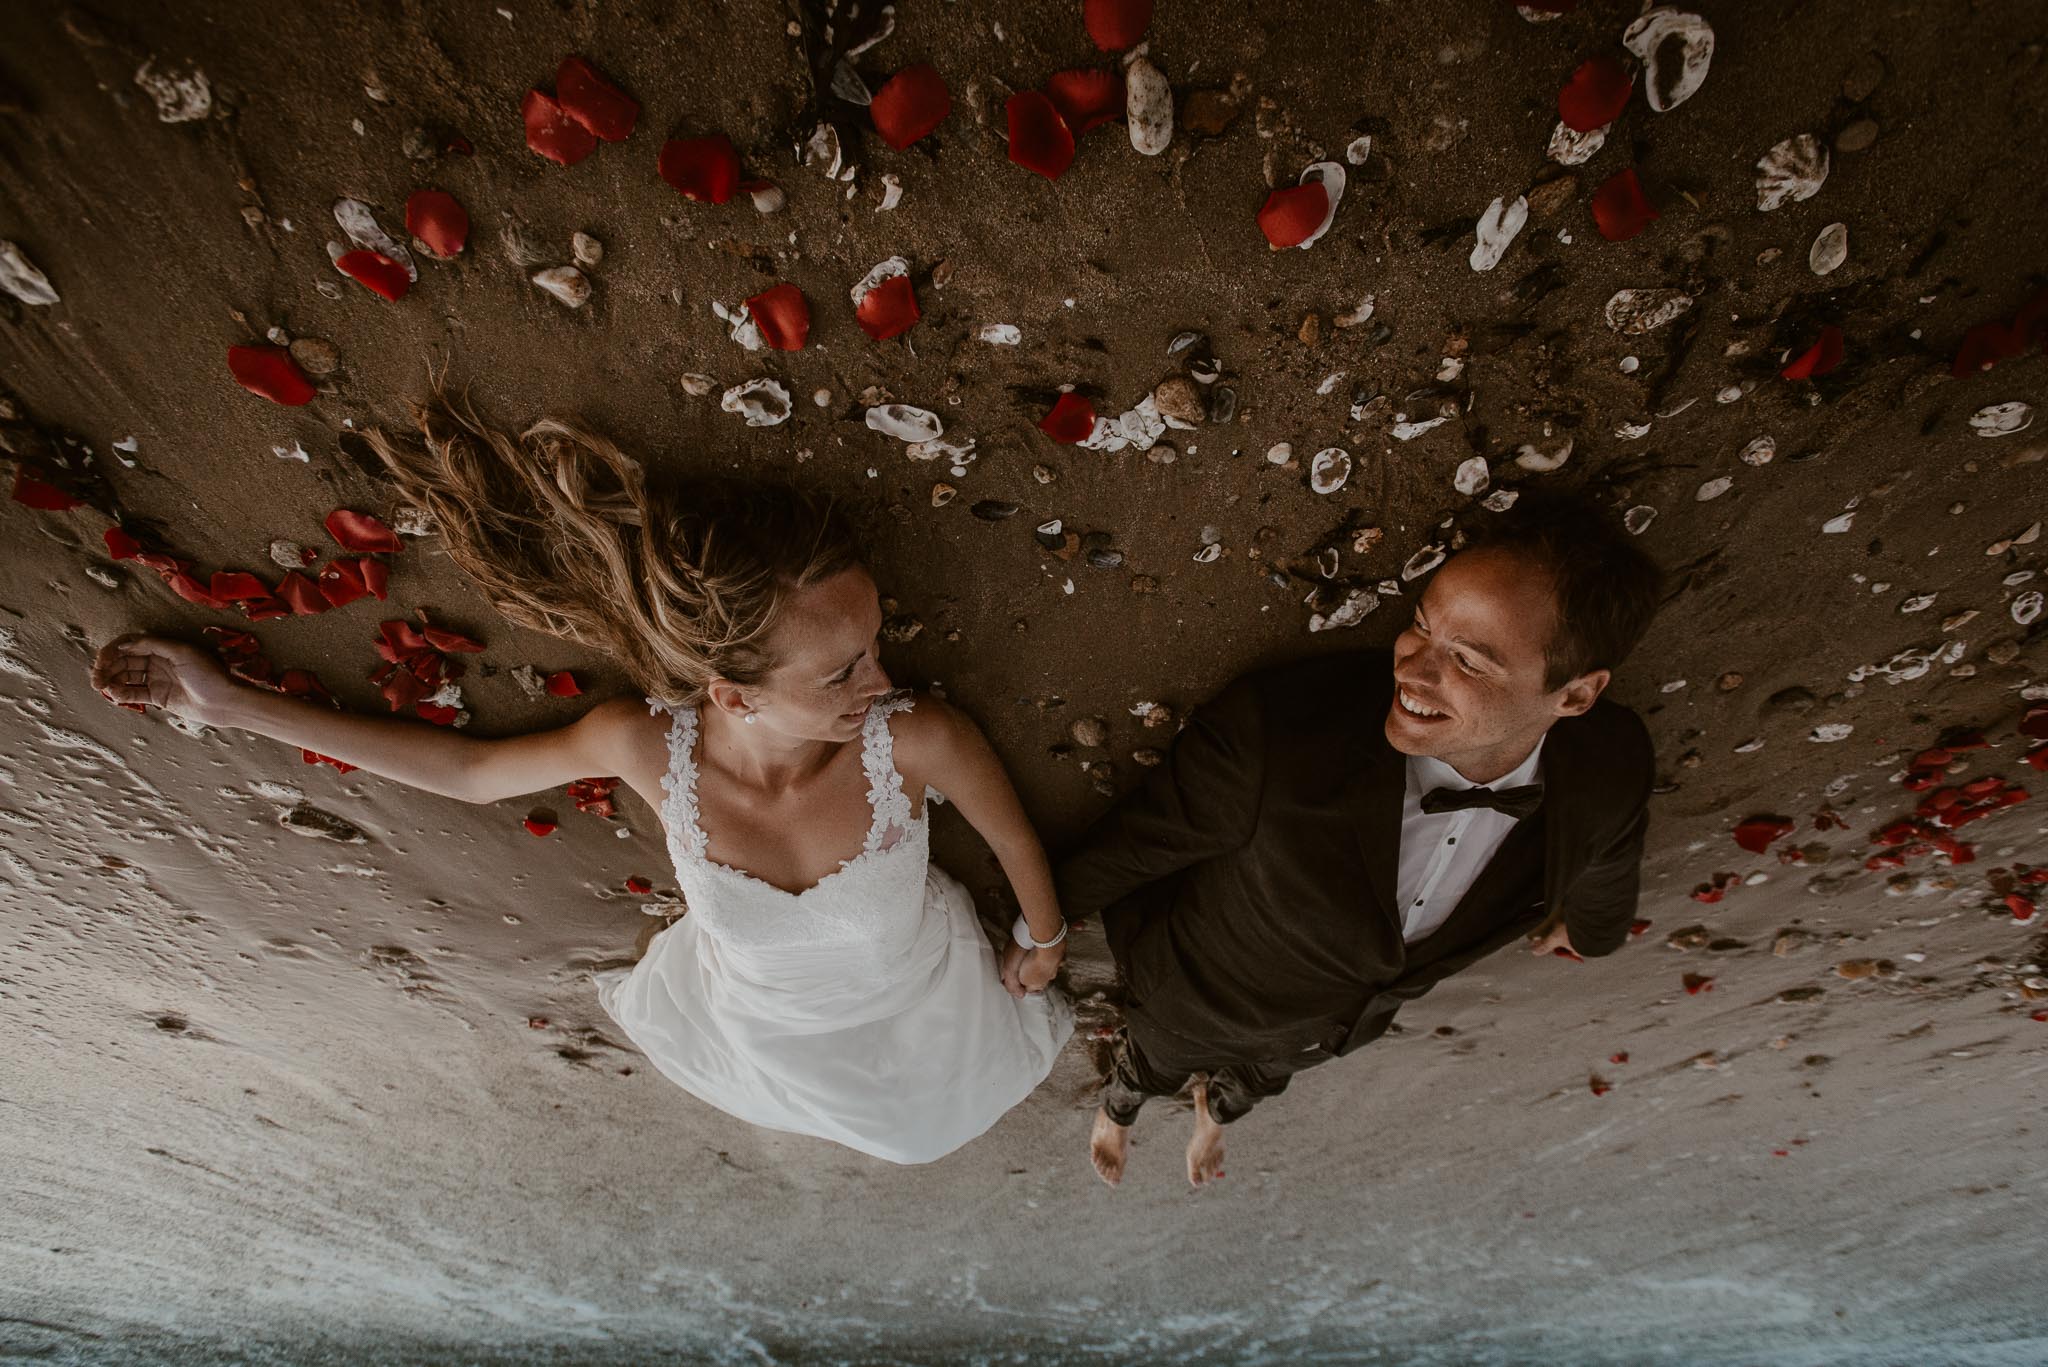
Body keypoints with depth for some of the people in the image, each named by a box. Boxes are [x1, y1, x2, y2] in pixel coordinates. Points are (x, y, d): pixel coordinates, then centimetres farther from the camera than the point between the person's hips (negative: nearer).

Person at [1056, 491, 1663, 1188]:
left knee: (1253, 1081, 39)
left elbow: (1600, 865, -3)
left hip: (1350, 1021, 4)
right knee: (1149, 1065, 34)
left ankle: (1213, 1110, 77)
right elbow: (1129, 848, -27)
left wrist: (1587, 927, 19)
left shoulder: (1611, 765, -30)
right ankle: (1118, 1106, 73)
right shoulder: (1270, 732, -45)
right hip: (1201, 1001, -3)